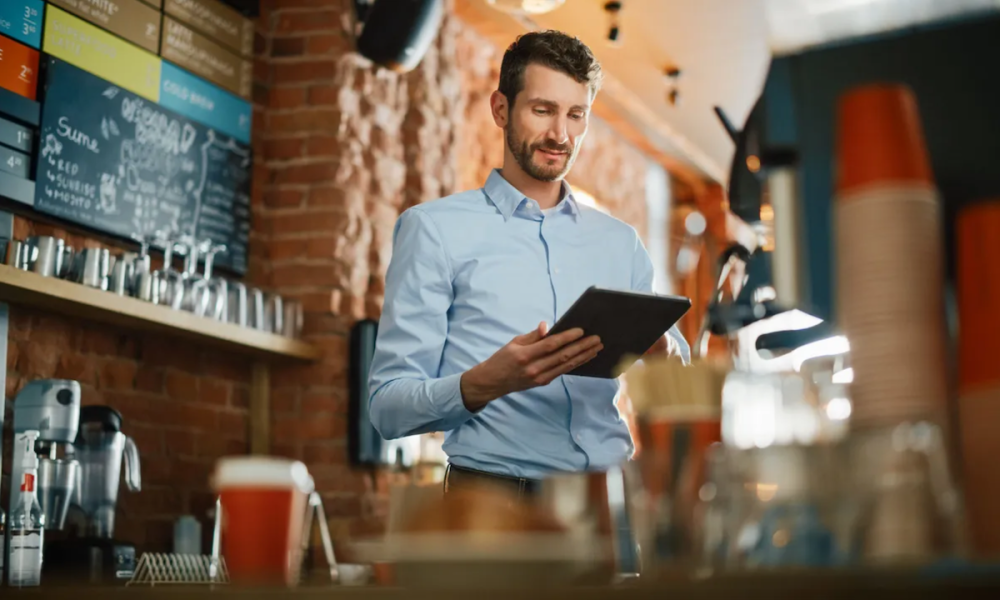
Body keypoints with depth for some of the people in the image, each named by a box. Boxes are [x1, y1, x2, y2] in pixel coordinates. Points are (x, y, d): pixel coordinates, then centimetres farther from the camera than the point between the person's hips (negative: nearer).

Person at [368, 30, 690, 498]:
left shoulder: (620, 243, 18)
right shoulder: (434, 228, 5)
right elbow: (388, 406, -2)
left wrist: (668, 359, -3)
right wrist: (487, 382, -20)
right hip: (496, 490, -4)